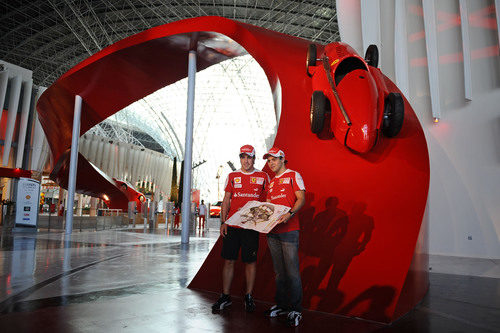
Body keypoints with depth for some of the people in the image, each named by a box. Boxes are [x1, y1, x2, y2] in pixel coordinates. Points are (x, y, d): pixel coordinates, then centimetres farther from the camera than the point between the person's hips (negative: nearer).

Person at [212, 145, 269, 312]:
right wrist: (223, 222, 0)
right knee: (228, 260, 5)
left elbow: (267, 201, 9)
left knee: (250, 261, 5)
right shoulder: (232, 176, 10)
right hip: (232, 225, 2)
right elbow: (226, 200, 9)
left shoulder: (263, 177, 6)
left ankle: (249, 297, 19)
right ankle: (225, 297, 17)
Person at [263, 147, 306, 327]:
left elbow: (301, 199, -6)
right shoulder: (271, 182, 22)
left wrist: (290, 214, -23)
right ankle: (281, 305, 22)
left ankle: (295, 310, 5)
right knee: (279, 271, 12)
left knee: (292, 271, -5)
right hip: (272, 231, 6)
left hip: (289, 230, -6)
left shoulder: (293, 175, 3)